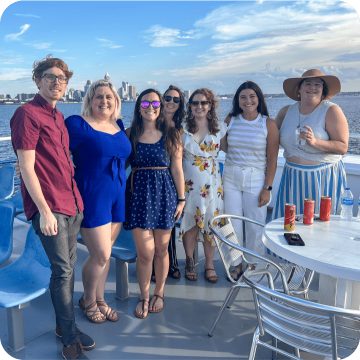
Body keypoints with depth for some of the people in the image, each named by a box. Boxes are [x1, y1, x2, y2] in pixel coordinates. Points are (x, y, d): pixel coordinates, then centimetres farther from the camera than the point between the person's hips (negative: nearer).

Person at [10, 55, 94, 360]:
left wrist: (76, 199, 17)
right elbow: (27, 168, -14)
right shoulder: (27, 114, -9)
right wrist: (44, 211, -17)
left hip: (72, 203, 8)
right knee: (62, 270, -3)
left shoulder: (58, 117, 16)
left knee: (69, 265, 14)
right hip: (49, 207, -8)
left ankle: (64, 325, 30)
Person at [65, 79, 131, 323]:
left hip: (117, 196, 6)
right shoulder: (77, 124, -8)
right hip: (92, 196, -6)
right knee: (101, 255, -1)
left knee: (105, 253, 13)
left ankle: (100, 300, 33)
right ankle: (88, 301, 27)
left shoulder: (119, 125, 10)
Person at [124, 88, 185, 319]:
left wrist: (181, 199, 3)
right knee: (145, 252, -1)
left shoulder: (171, 135, 3)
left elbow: (177, 170, 4)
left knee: (161, 250, 10)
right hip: (138, 194, 0)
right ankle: (144, 297, 22)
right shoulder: (130, 134, 3)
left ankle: (159, 293, 33)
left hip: (164, 194, 1)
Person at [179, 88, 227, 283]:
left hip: (212, 183, 1)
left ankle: (209, 264, 21)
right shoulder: (182, 128, 2)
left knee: (210, 223, 4)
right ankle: (190, 262, 24)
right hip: (189, 182, 0)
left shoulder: (220, 128, 3)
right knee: (190, 222, 4)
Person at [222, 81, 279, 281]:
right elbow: (223, 147, 7)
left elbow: (272, 159, -5)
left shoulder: (268, 124, -4)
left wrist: (267, 187, -10)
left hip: (256, 179, -2)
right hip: (231, 178, 2)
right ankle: (237, 264, 25)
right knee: (233, 223, 7)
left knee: (255, 226, 2)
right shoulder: (230, 120, 4)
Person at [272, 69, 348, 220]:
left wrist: (315, 142, -28)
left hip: (324, 178, -3)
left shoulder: (331, 110, -6)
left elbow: (342, 147, -13)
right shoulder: (286, 111, 6)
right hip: (293, 178, 4)